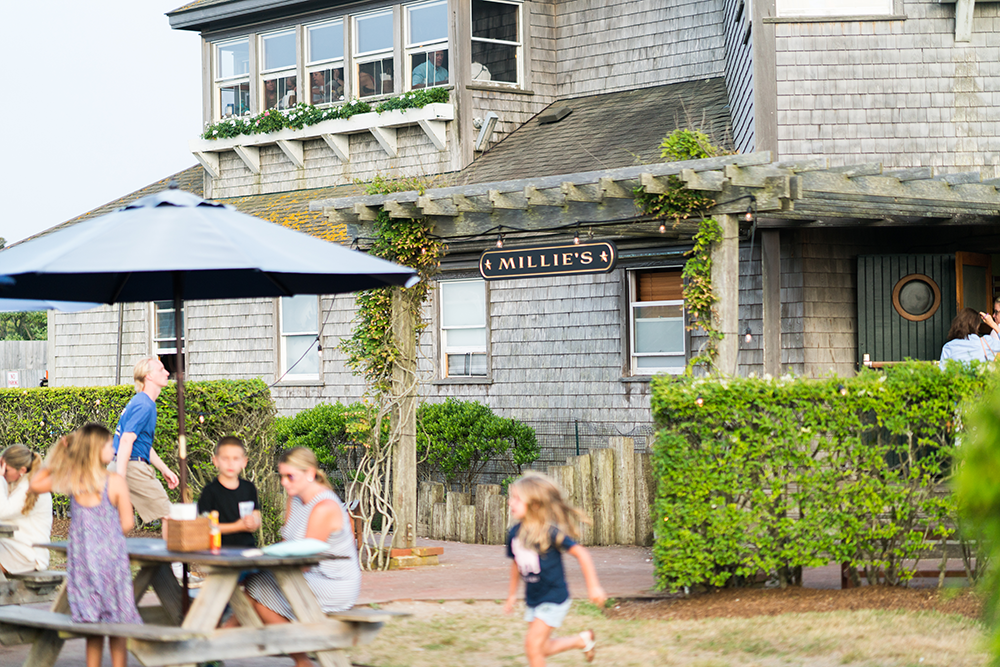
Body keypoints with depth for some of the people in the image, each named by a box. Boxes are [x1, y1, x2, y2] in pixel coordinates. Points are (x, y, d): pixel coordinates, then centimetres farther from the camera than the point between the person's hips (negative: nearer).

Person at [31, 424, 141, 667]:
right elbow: (126, 524, -9)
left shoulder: (69, 480, -3)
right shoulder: (115, 482, -12)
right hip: (111, 557, -3)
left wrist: (57, 455, 11)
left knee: (91, 623, 13)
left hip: (81, 558, 3)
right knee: (117, 622, 6)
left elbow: (35, 485, 15)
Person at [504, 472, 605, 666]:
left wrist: (593, 586, -18)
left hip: (554, 599, -7)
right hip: (533, 599, 7)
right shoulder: (514, 533, -2)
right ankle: (582, 640, 37)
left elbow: (581, 553, -18)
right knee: (543, 648, 14)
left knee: (533, 644, -11)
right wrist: (512, 594, 20)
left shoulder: (550, 532, -22)